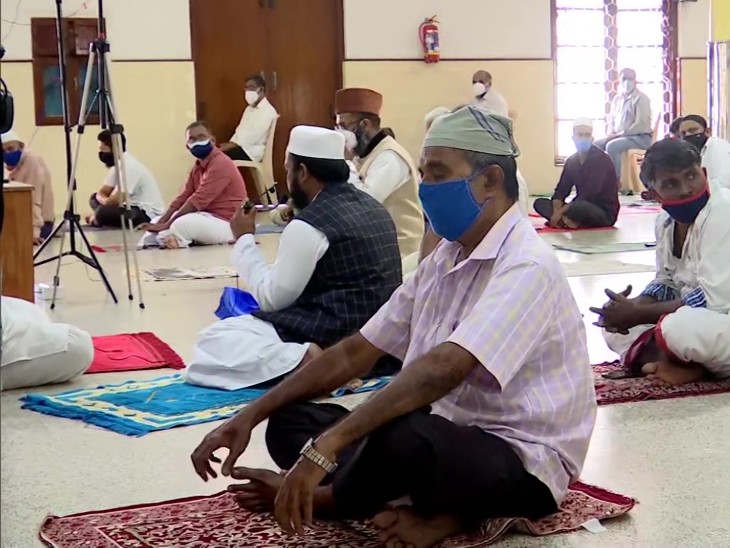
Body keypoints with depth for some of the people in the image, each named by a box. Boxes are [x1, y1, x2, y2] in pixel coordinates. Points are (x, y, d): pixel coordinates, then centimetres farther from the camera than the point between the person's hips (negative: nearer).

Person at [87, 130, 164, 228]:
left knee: (103, 212, -30)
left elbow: (116, 200, -25)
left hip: (148, 214, -10)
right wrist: (103, 199, -16)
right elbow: (101, 193, 9)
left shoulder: (128, 166, -21)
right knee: (95, 198, 8)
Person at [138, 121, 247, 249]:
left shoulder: (220, 163, -17)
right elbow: (183, 197, 6)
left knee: (183, 224, -35)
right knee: (157, 222, 12)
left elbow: (199, 200, -23)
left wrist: (167, 224, -22)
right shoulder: (198, 166, 15)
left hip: (226, 223, -9)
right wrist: (161, 222, -10)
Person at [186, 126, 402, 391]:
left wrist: (244, 239, 3)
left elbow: (271, 299, -8)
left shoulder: (308, 224, -14)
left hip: (334, 338, -9)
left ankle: (302, 360, -22)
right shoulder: (372, 207, 11)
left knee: (213, 339, -4)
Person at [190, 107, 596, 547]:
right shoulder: (445, 258, 8)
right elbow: (356, 352, 9)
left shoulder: (526, 267, -20)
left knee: (404, 439, -38)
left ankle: (320, 499, -7)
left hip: (522, 463, -8)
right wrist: (251, 415, 3)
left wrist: (325, 447, -39)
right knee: (291, 423, 3)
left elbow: (442, 369, -34)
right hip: (448, 435, 8)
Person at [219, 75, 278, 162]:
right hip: (242, 146, 8)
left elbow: (253, 136, -19)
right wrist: (230, 143, -2)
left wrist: (231, 145, -21)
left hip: (253, 151, -8)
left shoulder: (268, 111, -10)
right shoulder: (249, 108, 21)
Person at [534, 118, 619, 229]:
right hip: (584, 207, 8)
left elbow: (589, 194, -23)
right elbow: (560, 191, 3)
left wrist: (561, 211, -23)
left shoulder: (601, 159, -14)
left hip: (605, 212, -8)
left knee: (578, 207, -42)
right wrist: (557, 212, -18)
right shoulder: (571, 161, 7)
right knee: (539, 203, -4)